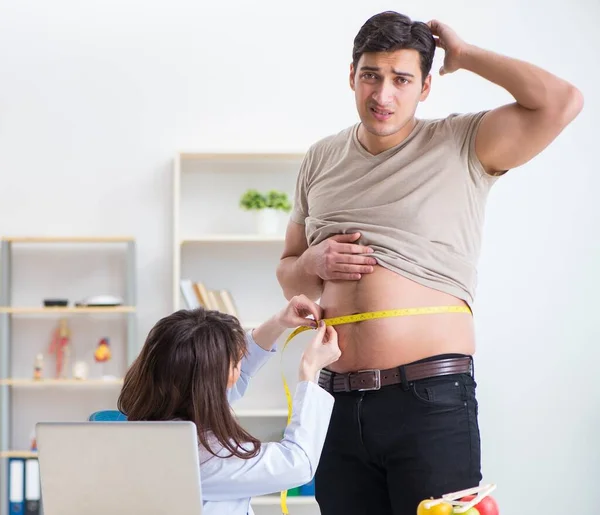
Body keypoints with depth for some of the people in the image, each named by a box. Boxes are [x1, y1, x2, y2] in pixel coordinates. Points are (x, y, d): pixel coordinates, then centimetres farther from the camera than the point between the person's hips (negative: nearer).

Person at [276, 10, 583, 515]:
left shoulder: (462, 145, 0)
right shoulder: (321, 159, 14)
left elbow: (562, 101, -16)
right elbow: (288, 273, 22)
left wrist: (463, 54, -5)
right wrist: (314, 263, -2)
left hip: (431, 398, -4)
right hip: (338, 402, 4)